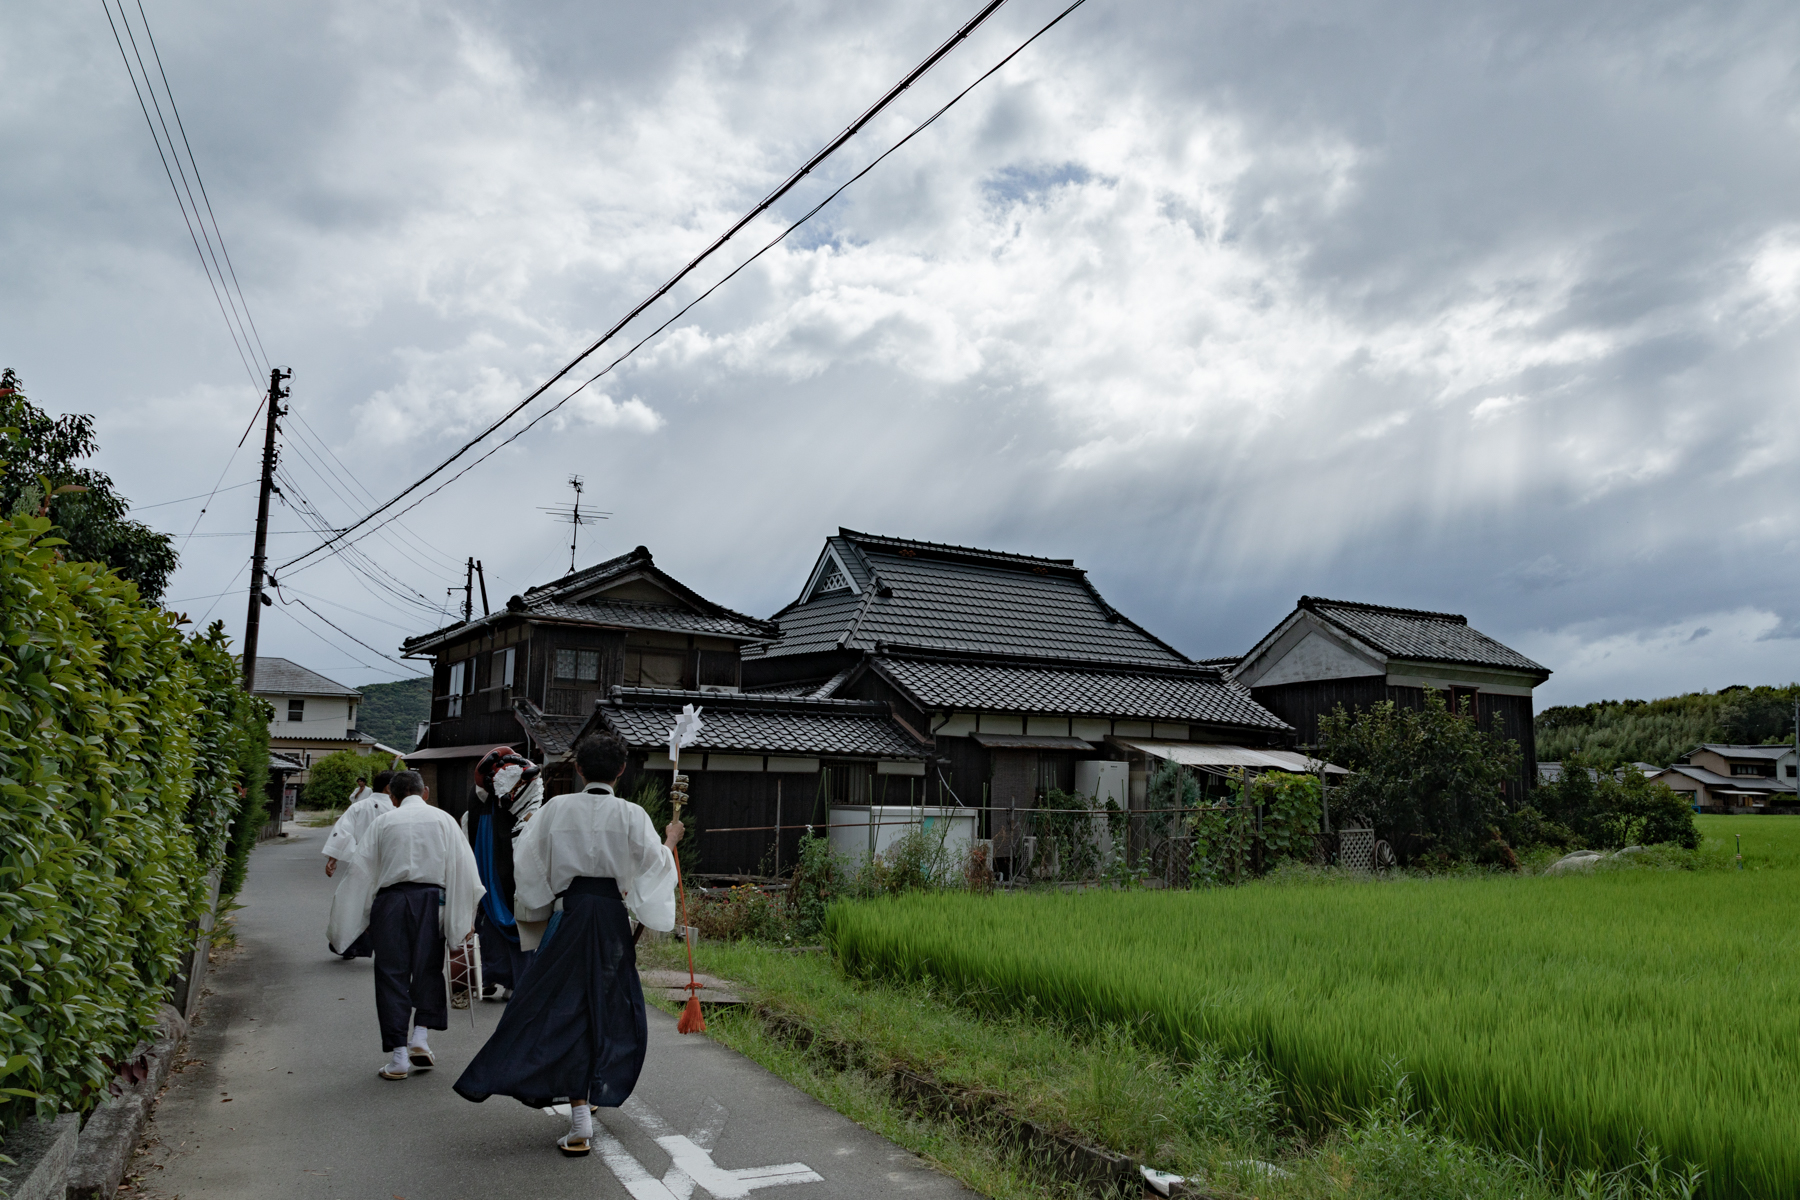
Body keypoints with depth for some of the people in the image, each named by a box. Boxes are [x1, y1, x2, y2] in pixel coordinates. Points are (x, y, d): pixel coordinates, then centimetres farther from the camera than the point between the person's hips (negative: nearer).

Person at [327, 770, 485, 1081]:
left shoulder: (382, 822, 8)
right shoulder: (442, 819, 8)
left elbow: (361, 870, 6)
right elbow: (463, 868, 4)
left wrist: (355, 916, 12)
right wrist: (465, 916, 7)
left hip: (390, 901, 0)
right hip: (430, 899, 0)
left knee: (391, 974, 6)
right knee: (428, 970, 16)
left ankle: (398, 1055, 6)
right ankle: (420, 1034, 5)